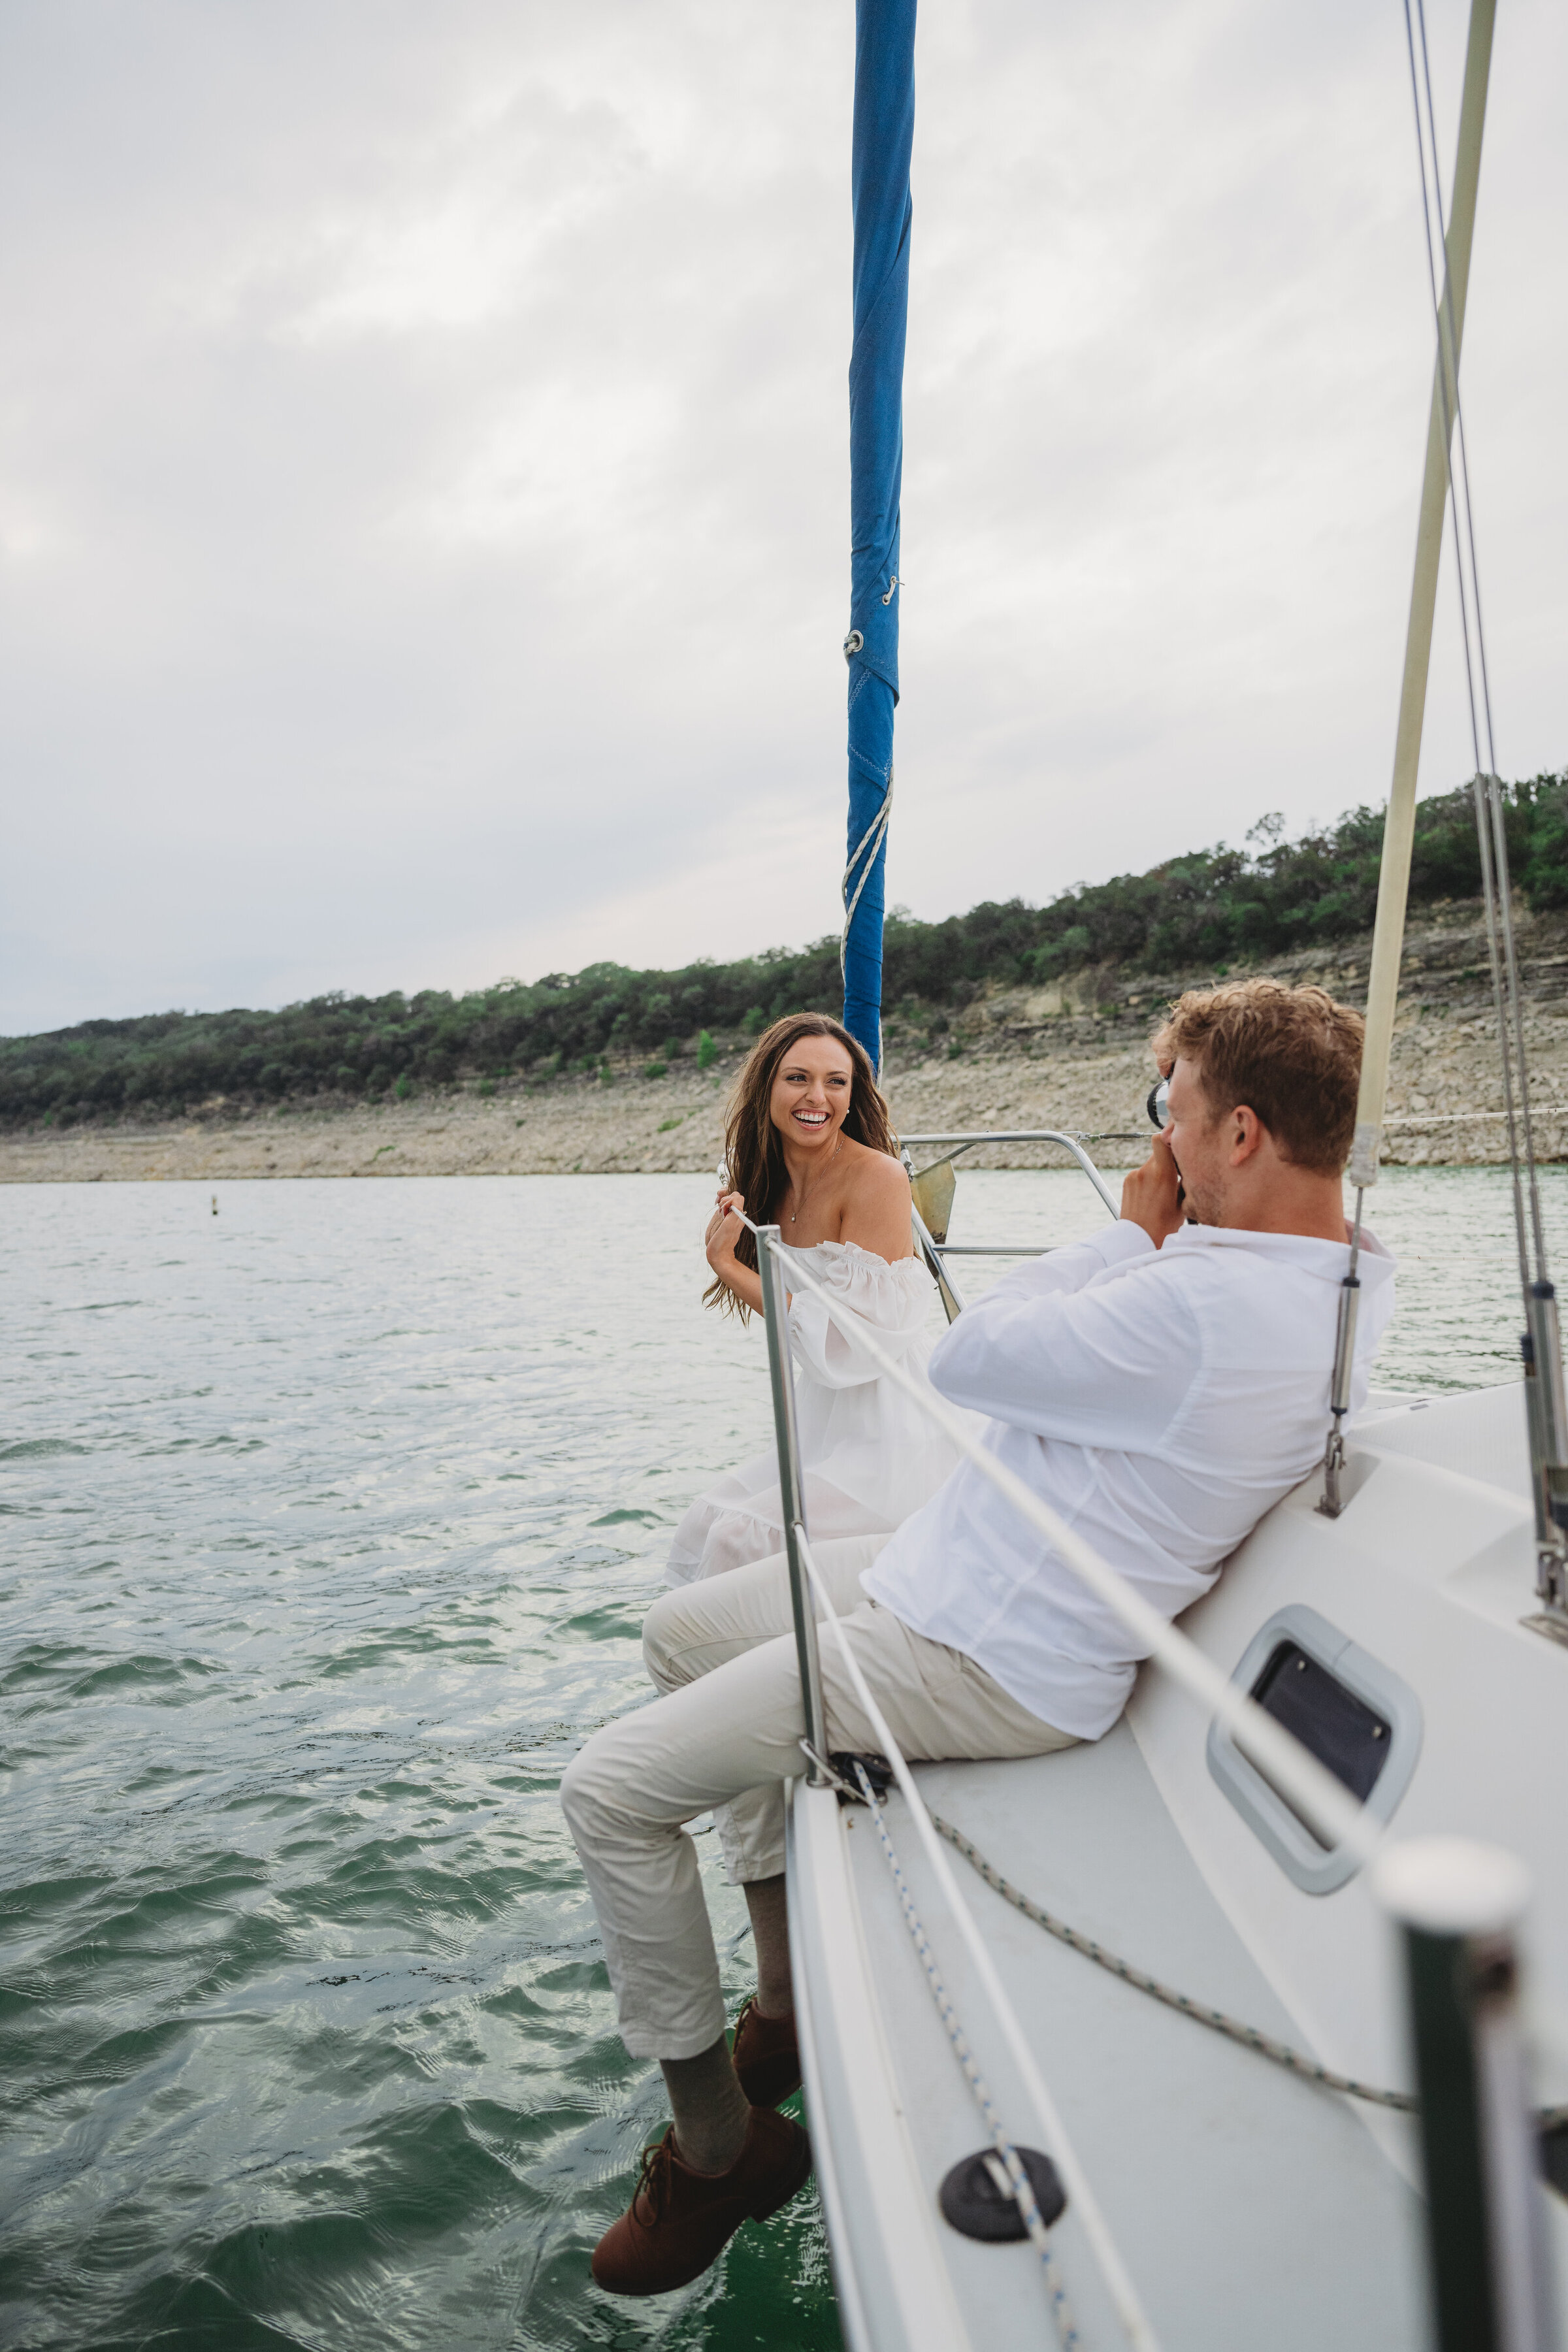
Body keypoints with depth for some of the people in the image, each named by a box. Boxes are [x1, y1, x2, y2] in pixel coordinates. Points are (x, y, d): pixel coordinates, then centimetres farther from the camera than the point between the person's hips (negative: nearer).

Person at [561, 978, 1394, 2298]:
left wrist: (1135, 1233, -9)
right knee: (682, 1629, 21)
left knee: (612, 1791, -5)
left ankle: (718, 2149, 15)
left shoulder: (1198, 1308, -31)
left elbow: (967, 1360, -17)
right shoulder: (1346, 1282, 2)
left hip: (980, 1664, -11)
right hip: (961, 1584, 11)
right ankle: (788, 2001, 32)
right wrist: (1159, 1237, 1)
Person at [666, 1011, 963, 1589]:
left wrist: (728, 1265, -17)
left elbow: (847, 1336, -21)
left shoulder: (877, 1178, -17)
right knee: (705, 1519, 8)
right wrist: (732, 1232, 0)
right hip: (827, 1427, 8)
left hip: (894, 1438, -8)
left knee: (740, 1536, -14)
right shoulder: (775, 1183, 7)